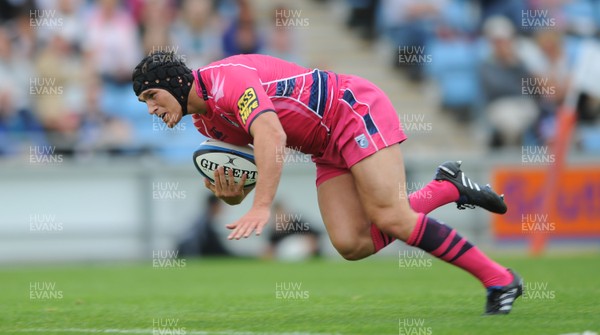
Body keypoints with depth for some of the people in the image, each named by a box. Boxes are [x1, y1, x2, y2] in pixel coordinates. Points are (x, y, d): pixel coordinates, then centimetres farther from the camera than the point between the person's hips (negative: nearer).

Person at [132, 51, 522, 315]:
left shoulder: (226, 78, -24)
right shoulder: (206, 122, 6)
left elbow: (272, 136, -39)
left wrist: (262, 207, -48)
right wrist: (233, 193, -12)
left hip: (358, 112, -9)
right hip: (328, 148, 9)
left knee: (391, 218, -19)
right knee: (352, 244, -6)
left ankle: (499, 279, -9)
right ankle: (449, 187, 10)